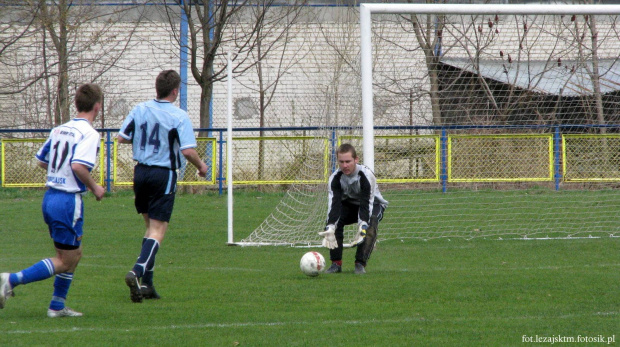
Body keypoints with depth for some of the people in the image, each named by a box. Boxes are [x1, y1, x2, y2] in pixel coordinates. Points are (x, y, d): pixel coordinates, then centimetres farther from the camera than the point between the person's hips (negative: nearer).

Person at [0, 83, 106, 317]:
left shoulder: (59, 130, 11)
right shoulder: (89, 133, -14)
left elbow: (41, 160, 18)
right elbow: (78, 166, -27)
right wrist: (94, 187, -12)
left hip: (50, 197, 9)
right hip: (69, 200, -9)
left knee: (75, 254, 20)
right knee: (65, 261, -1)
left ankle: (57, 306, 20)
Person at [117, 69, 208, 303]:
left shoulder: (140, 110, 2)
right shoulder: (179, 117, -12)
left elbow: (121, 137, 5)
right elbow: (188, 151, -18)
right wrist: (201, 167, 1)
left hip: (141, 172, 6)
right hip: (164, 175, -6)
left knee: (151, 226, 17)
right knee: (158, 230, -4)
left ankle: (146, 283, 14)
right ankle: (137, 272, -25)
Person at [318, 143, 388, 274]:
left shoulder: (366, 175, -33)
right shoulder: (335, 178, -22)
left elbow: (367, 204, -39)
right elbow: (334, 203, -31)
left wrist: (362, 227, -54)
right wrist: (330, 228, -47)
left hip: (373, 205, -3)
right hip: (349, 204, 3)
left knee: (370, 225, -35)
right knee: (333, 221, -25)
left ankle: (360, 263, -30)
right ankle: (336, 263, -17)